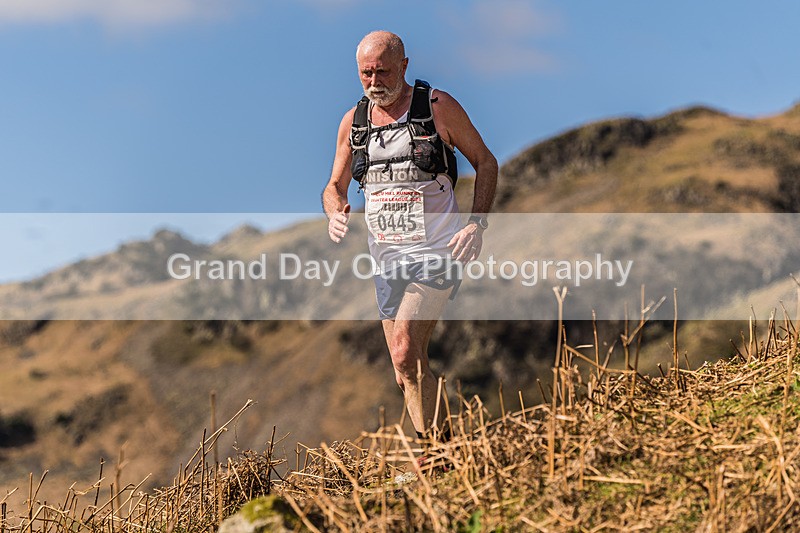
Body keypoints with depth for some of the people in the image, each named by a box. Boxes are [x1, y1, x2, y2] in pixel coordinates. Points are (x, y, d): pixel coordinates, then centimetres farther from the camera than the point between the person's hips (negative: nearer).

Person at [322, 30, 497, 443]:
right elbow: (334, 187, 15)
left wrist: (477, 224, -10)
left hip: (436, 252, -5)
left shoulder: (438, 106, -5)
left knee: (405, 356, -20)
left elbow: (485, 162, 2)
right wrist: (336, 213, -9)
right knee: (410, 367, 10)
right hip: (386, 256, 5)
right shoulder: (353, 122, 7)